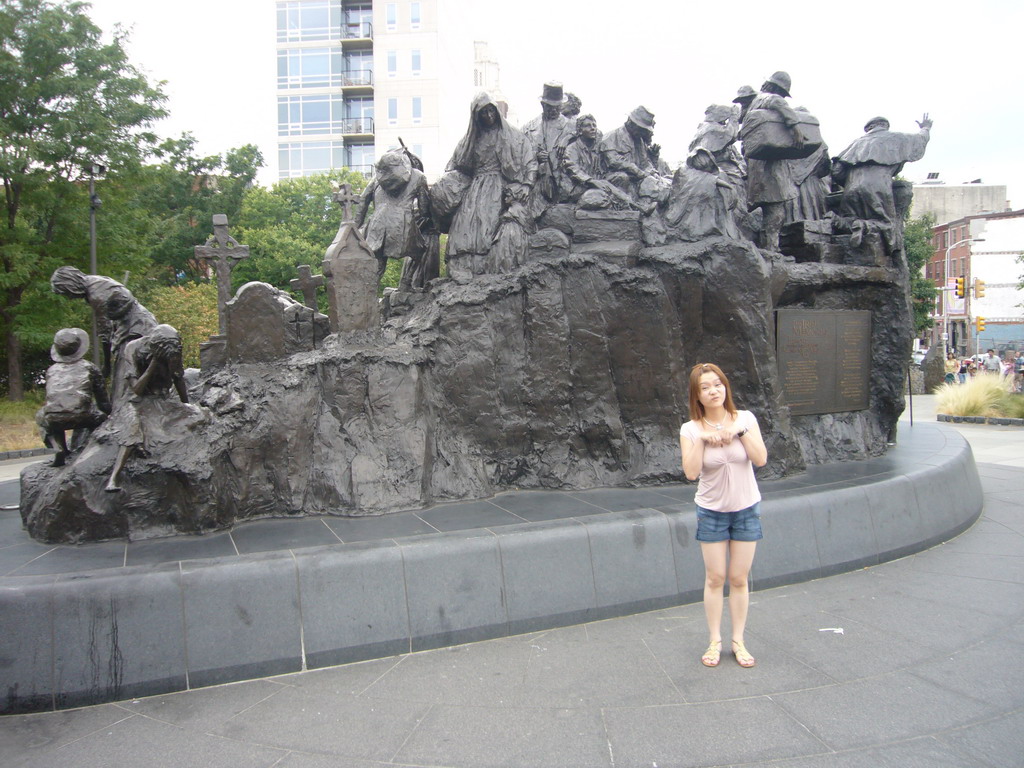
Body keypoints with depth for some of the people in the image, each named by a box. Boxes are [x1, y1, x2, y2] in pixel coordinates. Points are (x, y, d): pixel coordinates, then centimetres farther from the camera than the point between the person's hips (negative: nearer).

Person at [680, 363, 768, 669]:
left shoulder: (745, 418, -6)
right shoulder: (690, 429, -9)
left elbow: (761, 459, -13)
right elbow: (691, 472, -17)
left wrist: (740, 431, -21)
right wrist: (702, 439, -23)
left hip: (746, 509, 1)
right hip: (712, 511, -1)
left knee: (739, 579, 8)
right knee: (715, 578, 5)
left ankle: (738, 641, 21)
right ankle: (715, 641, 19)